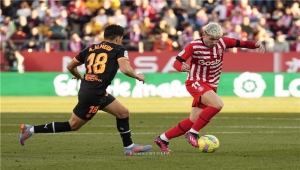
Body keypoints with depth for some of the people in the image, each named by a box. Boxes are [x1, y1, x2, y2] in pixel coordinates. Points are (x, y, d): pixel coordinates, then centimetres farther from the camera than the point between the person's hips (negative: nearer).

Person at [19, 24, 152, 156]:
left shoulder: (91, 49, 16)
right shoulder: (119, 49, -2)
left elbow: (70, 66, 19)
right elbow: (125, 69, -18)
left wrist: (80, 77, 38)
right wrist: (138, 76, 1)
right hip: (94, 94, -8)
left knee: (123, 113, 15)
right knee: (73, 125, 1)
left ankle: (129, 147, 22)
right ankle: (31, 130, 1)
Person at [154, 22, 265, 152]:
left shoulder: (222, 42, -2)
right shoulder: (194, 46, -15)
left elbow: (241, 43, 3)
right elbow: (176, 62, -17)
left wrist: (256, 45, -16)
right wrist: (182, 67, -41)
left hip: (210, 86, 6)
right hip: (196, 83, -6)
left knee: (194, 120, 4)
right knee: (217, 104, -29)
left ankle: (163, 139, 17)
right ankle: (193, 133, -19)